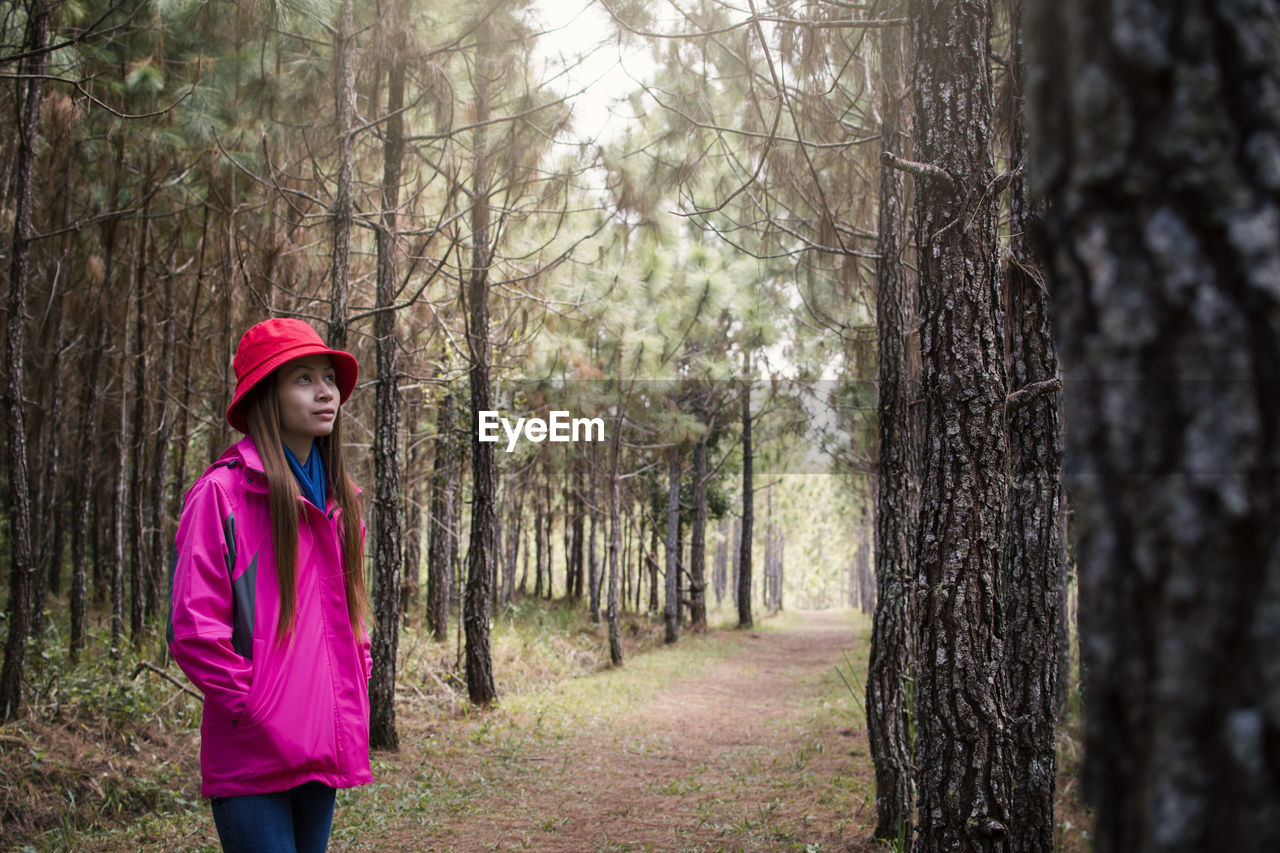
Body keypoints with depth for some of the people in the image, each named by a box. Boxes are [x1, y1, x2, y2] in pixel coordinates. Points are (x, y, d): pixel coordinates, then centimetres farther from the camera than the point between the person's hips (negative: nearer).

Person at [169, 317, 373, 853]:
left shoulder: (339, 500, 15)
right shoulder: (223, 491, -8)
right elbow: (192, 626, -12)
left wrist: (356, 684, 13)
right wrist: (249, 705, -12)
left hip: (322, 751, 7)